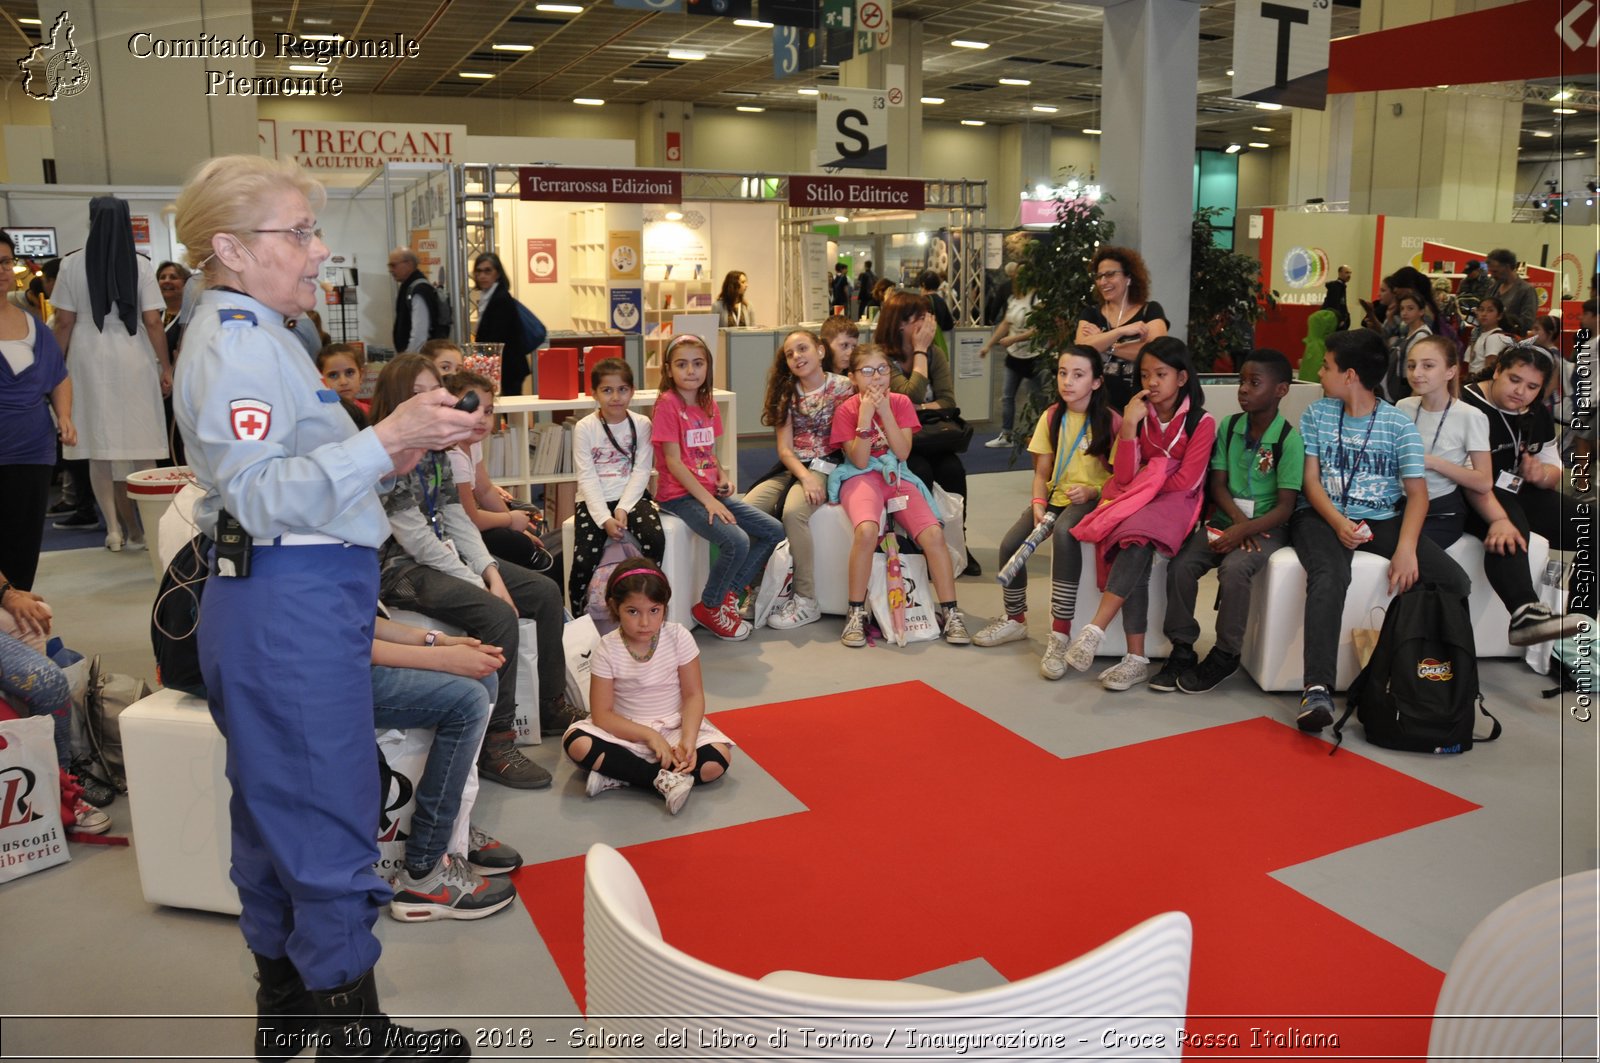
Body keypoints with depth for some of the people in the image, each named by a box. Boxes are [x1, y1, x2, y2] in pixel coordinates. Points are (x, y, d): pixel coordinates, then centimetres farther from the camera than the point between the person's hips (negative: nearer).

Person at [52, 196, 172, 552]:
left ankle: (114, 527, 4)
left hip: (90, 361, 1)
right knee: (141, 445, 6)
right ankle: (144, 526, 9)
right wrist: (165, 366, 2)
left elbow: (64, 323, -1)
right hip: (134, 361, 0)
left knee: (100, 446, 6)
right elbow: (153, 322, -5)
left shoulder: (72, 264, 0)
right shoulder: (141, 265, -2)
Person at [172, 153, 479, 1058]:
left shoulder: (251, 335, 19)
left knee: (279, 807, 18)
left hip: (288, 603, 11)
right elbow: (263, 496, -25)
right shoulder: (238, 343, -14)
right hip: (294, 610, -11)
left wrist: (387, 457, 16)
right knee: (329, 817, -2)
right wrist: (385, 441, -30)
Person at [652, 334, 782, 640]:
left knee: (774, 532, 3)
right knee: (737, 541, -27)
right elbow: (673, 462, -15)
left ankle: (730, 591, 12)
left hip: (710, 492, 8)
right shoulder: (668, 403, -11)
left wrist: (723, 476, 1)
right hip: (680, 496, -8)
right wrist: (707, 499, -20)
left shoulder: (708, 405, 13)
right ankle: (709, 606, -4)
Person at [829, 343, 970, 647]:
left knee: (933, 533, -21)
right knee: (867, 530, -35)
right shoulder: (846, 409, -1)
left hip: (897, 477, 3)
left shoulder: (900, 403, 6)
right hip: (861, 478, -3)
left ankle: (951, 614, -9)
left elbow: (902, 452, -6)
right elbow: (860, 461, -10)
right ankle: (856, 615, -22)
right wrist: (865, 415, -17)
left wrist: (885, 411, -13)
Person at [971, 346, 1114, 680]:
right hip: (1056, 496, 5)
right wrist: (1038, 504, -10)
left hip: (1091, 500, -5)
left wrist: (1092, 491, -22)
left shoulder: (1109, 421, -8)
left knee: (1064, 532, -37)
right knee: (1010, 544, -17)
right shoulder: (1052, 417, 6)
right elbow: (1041, 472, 6)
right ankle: (1015, 619, 11)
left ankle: (1060, 633, -34)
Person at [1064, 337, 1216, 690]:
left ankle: (1094, 631, -37)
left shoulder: (1201, 422, -3)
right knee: (1135, 552, -29)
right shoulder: (1139, 415, 8)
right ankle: (1136, 660, -29)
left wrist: (1146, 480, -2)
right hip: (1136, 502, 3)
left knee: (1137, 539, -36)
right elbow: (1123, 478, -3)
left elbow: (1185, 482, -10)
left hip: (1175, 503, -3)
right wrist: (1128, 426, -11)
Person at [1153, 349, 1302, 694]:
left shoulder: (1289, 440, -9)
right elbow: (1217, 484, 3)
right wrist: (1236, 518, -15)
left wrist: (1245, 529, -25)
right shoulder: (1228, 427, 4)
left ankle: (1225, 655, -13)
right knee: (1180, 566, -20)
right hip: (1226, 519, 4)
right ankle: (1182, 650, -4)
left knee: (1234, 568, -33)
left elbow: (1285, 507, -12)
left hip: (1266, 526, -4)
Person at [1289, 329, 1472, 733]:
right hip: (1324, 516, -2)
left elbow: (1417, 492, -2)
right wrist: (1338, 523, -19)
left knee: (1454, 582, -20)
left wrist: (1406, 547, -20)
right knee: (1330, 576, -35)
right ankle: (1318, 689, -44)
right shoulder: (1317, 414, 7)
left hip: (1383, 519, 2)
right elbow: (1310, 480, 1)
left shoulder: (1398, 424, 3)